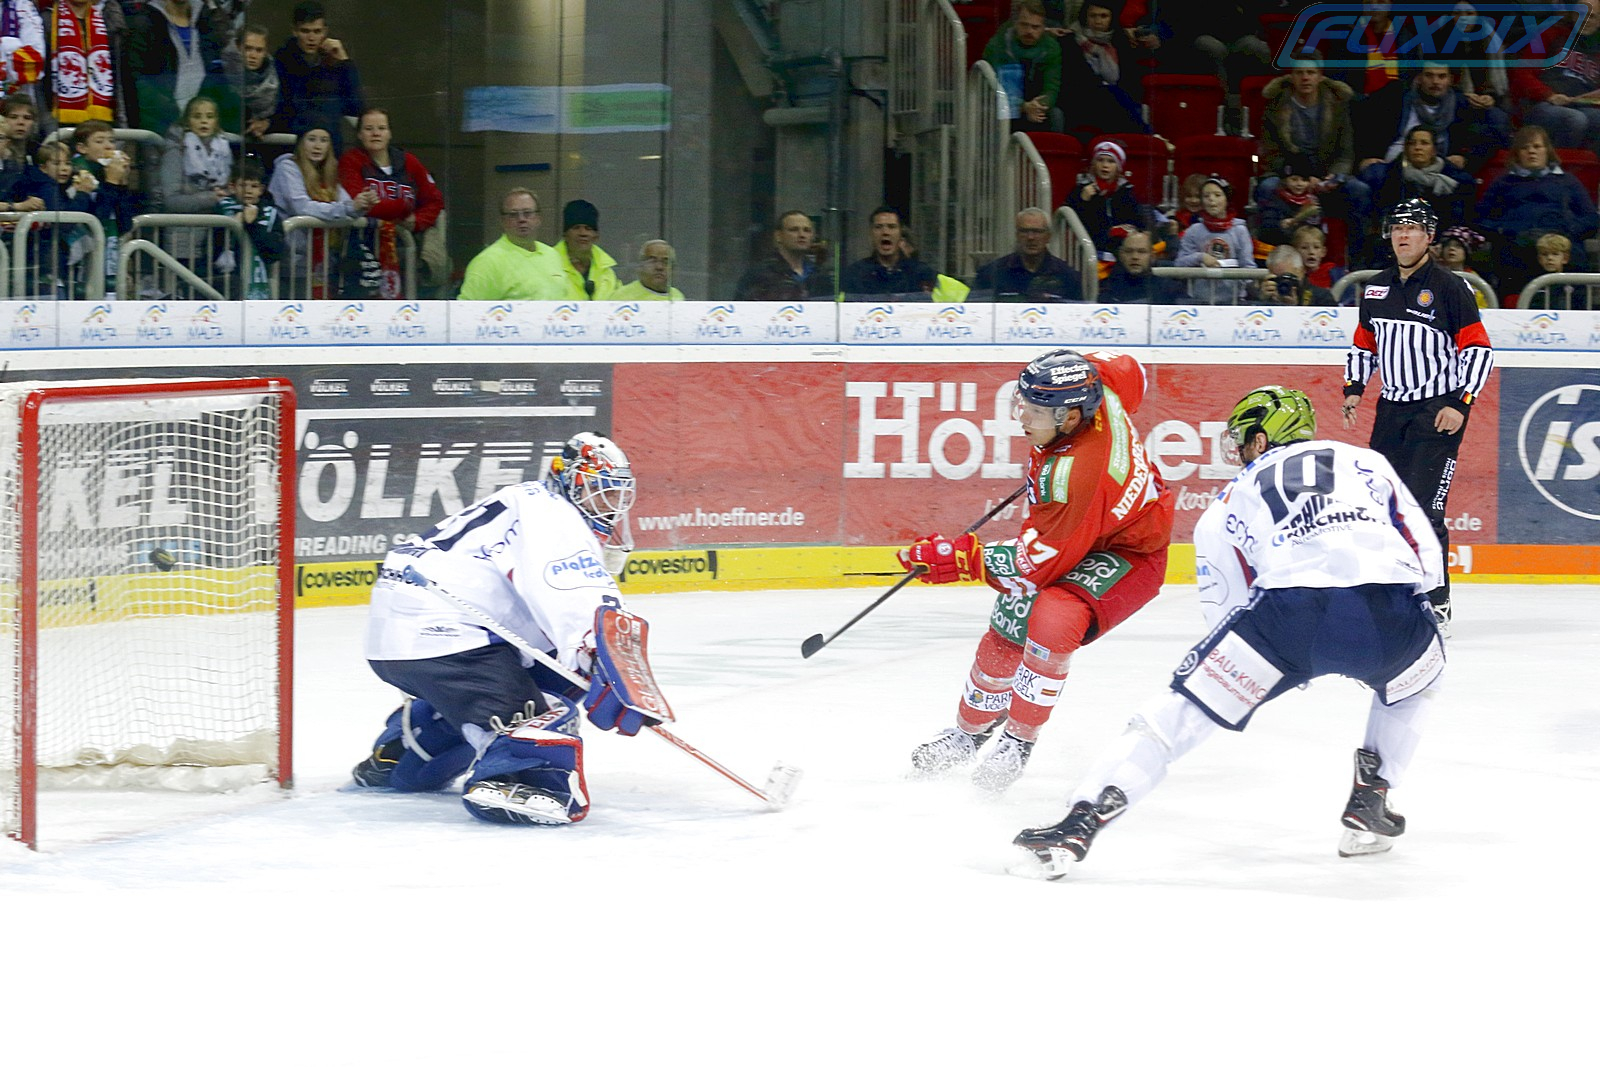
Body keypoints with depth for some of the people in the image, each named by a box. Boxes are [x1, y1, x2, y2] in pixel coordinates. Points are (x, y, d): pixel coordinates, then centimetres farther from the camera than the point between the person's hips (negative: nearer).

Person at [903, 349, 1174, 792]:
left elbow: (1040, 562, -31)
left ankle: (1019, 739, -12)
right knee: (1006, 631, 7)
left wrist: (960, 558, -26)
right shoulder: (1095, 387, -19)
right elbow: (1132, 371, 6)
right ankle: (971, 730, 31)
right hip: (1070, 535, 9)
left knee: (1052, 622, -32)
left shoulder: (1075, 476, -39)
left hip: (1126, 557, -9)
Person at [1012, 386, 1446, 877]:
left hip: (1288, 608, -1)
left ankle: (1079, 823, -1)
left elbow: (1224, 609, 23)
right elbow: (1428, 562, 24)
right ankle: (1368, 808, 27)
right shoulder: (1369, 463, 32)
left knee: (1184, 709, 10)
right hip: (1390, 607, 1)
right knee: (1416, 678, 36)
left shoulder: (1234, 495, 29)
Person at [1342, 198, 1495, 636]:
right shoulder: (1375, 289, 11)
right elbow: (1363, 344, 23)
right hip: (1391, 409, 6)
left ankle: (1436, 604, -7)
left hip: (1438, 411, -6)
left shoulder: (1449, 288, -7)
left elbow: (1479, 349, -9)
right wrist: (1353, 390, 8)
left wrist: (1461, 404, -17)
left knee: (1423, 507, -14)